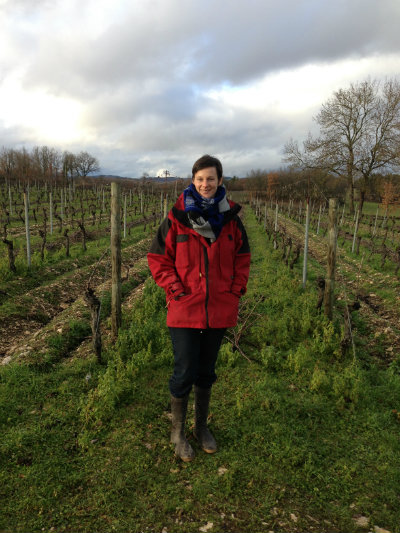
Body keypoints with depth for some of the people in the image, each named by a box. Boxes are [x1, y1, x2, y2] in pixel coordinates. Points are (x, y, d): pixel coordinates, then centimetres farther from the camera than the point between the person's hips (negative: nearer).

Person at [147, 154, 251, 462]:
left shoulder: (231, 217, 1)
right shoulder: (177, 218, -6)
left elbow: (242, 257, 11)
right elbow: (158, 258, -1)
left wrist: (237, 289, 1)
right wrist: (175, 289, -10)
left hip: (220, 309, 3)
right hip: (185, 309, -2)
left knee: (206, 372, 18)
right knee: (184, 373, 5)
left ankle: (201, 426, 39)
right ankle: (178, 432, 29)